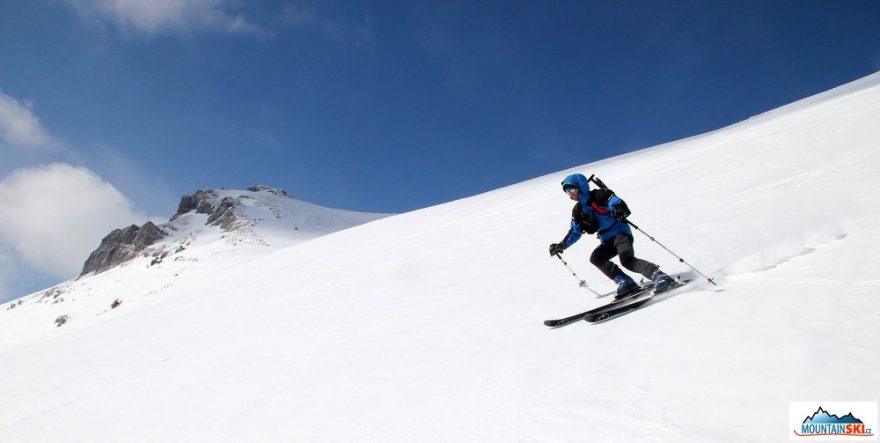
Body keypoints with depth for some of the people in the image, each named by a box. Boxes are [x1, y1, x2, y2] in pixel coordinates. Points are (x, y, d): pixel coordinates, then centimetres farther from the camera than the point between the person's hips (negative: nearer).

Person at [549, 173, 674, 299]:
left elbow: (615, 201, -25)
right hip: (607, 241, 7)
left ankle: (661, 277, -25)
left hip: (621, 233, -7)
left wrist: (619, 209, -49)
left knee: (627, 260, -27)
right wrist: (561, 246, 14)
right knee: (596, 258, -16)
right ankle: (626, 283, -15)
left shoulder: (598, 196, -9)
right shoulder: (578, 211, 12)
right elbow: (575, 232, 21)